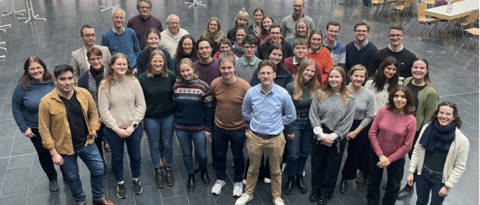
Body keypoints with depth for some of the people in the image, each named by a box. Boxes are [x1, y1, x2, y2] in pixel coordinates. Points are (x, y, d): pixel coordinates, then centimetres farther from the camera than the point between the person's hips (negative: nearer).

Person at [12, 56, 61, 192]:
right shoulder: (22, 86, -16)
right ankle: (52, 178, 41)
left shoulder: (53, 82, -13)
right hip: (36, 129, 0)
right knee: (44, 154, 16)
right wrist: (24, 128, -8)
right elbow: (16, 108, -6)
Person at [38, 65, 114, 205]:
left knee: (98, 169, 14)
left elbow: (93, 112, 7)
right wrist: (53, 153, -12)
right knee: (72, 176, 18)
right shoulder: (46, 102, -19)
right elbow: (44, 130, -13)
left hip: (87, 143, 3)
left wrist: (93, 129, -3)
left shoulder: (84, 93, -10)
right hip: (64, 148, -2)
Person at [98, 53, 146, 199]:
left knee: (135, 155, 18)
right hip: (113, 130, -1)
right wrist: (116, 128, -14)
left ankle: (136, 180, 44)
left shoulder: (133, 81, -9)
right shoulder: (105, 85, -11)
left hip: (134, 128, 1)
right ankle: (120, 183, 41)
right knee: (117, 157, 17)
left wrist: (133, 125, -12)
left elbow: (141, 105, -7)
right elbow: (104, 110, -10)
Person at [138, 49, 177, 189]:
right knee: (154, 146, 13)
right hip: (150, 118, 0)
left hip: (168, 116, 0)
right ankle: (158, 171, 33)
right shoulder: (143, 78, -10)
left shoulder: (171, 76, -9)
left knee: (167, 144, 14)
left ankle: (168, 169, 35)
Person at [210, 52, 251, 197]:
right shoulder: (215, 84, -16)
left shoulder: (244, 86, -25)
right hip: (219, 128, 2)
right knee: (220, 155, 22)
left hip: (238, 129, -2)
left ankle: (238, 181, 43)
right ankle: (220, 179, 46)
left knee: (238, 156, 18)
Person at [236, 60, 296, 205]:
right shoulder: (251, 92, -11)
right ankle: (248, 193, 41)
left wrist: (276, 123, 3)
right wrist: (257, 122, 7)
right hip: (255, 137, 1)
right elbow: (245, 113, 8)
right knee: (253, 169, 19)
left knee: (276, 171, 17)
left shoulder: (283, 94, -14)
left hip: (276, 138, -1)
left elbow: (291, 116, 2)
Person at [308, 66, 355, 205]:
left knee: (332, 167, 12)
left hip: (337, 139, -1)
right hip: (319, 137, 1)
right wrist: (322, 135, -15)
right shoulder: (320, 94, -1)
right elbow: (313, 115, -6)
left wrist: (332, 136, -14)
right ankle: (315, 191, 33)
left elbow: (347, 122, -8)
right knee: (317, 165, 13)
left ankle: (325, 193, 31)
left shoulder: (349, 99, -5)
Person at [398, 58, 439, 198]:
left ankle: (409, 187, 36)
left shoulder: (430, 92, -20)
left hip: (416, 131, -5)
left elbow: (429, 117, -14)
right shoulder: (407, 81, -5)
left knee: (414, 158, 15)